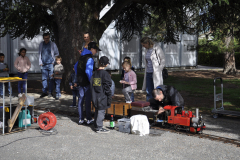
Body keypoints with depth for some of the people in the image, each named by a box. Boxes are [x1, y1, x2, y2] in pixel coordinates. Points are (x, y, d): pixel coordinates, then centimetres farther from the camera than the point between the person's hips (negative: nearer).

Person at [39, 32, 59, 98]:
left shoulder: (53, 44, 3)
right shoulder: (41, 44, 10)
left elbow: (57, 53, 9)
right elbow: (40, 53, 17)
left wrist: (53, 61, 0)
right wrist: (40, 62, 8)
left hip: (50, 64, -2)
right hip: (43, 65, 3)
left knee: (51, 78, -1)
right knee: (44, 78, 3)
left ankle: (50, 92, 7)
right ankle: (44, 92, 11)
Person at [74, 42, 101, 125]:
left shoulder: (82, 56, 12)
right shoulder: (89, 58, -16)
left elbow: (76, 67, 22)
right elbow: (88, 71, -26)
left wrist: (76, 80, 28)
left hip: (80, 83, 8)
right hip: (86, 83, -8)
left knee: (81, 100, 10)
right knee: (88, 100, 1)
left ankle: (81, 119, 15)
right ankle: (89, 119, 9)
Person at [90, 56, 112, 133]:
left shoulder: (94, 74, 9)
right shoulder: (105, 74, -13)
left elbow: (92, 85, 14)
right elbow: (107, 87, -14)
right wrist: (109, 97, -8)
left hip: (95, 97, 7)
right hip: (102, 97, -7)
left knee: (97, 111, 18)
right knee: (101, 112, -3)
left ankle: (96, 125, 27)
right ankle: (99, 128, 0)